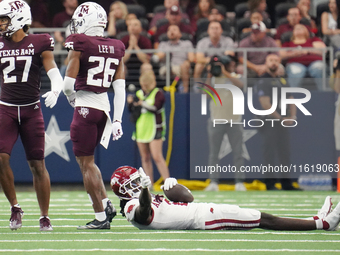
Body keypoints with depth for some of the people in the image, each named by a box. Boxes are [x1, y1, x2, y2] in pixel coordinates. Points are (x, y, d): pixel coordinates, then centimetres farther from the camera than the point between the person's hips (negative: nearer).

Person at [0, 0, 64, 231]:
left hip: (31, 110, -2)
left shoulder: (39, 44, -2)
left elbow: (54, 73, -7)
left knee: (37, 164, -1)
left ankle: (45, 216, 10)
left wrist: (55, 91, -25)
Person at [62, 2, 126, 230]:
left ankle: (101, 217, 0)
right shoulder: (116, 49, 7)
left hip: (86, 108, -7)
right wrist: (117, 120, 8)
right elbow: (120, 87, 6)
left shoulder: (79, 46, -11)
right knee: (87, 159, 21)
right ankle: (106, 204, 10)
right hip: (104, 106, 7)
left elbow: (68, 84, -13)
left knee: (86, 163, 1)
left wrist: (72, 99, 9)